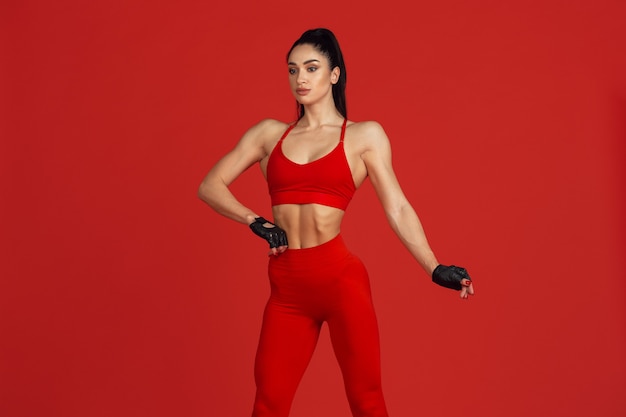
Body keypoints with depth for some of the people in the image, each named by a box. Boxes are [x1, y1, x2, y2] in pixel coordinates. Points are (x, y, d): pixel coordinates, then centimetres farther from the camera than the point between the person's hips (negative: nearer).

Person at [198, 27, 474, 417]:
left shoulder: (365, 135, 5)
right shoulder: (269, 133, 13)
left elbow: (397, 209, 1)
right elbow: (211, 186, 11)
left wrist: (435, 269, -6)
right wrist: (256, 222, -2)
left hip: (340, 277, -2)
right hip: (287, 287, 3)